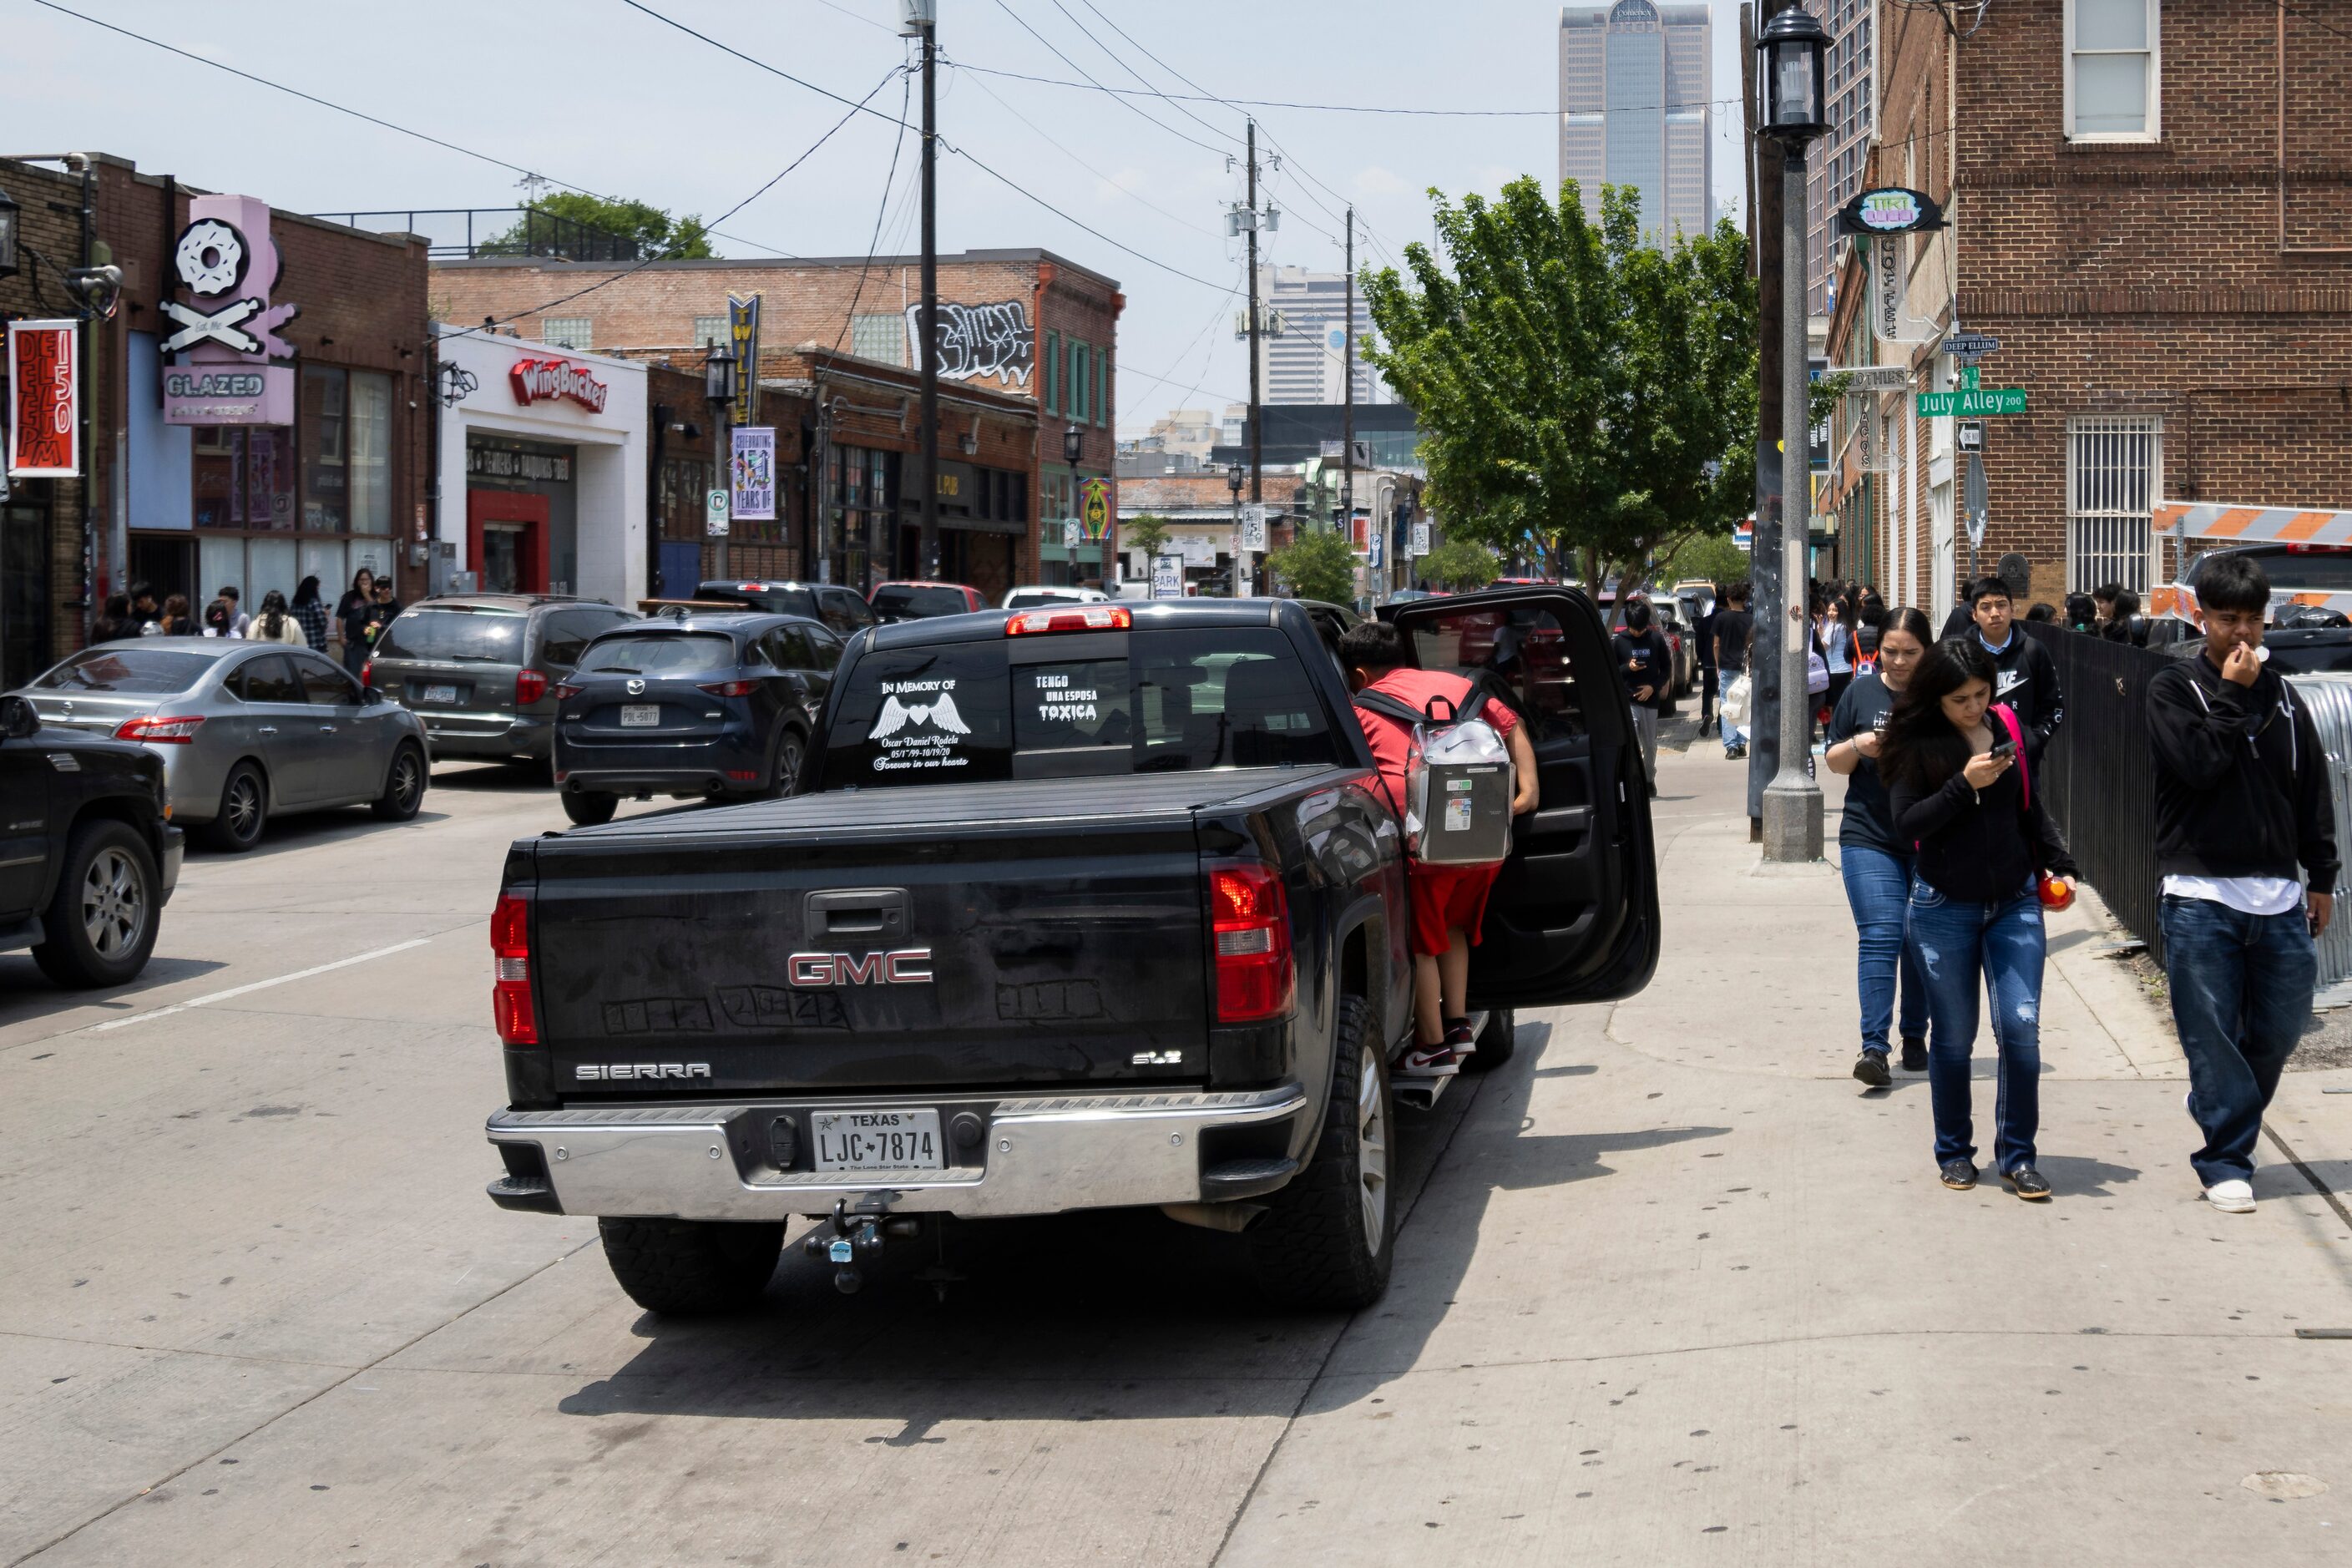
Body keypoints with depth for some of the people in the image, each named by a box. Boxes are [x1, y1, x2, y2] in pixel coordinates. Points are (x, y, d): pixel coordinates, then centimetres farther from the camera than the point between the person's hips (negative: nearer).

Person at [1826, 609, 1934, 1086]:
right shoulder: (1860, 693, 5)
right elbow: (1833, 761, 12)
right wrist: (1859, 747, -10)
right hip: (1869, 837, -1)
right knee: (1879, 937, -10)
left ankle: (1915, 1037, 24)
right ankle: (1873, 1047, -14)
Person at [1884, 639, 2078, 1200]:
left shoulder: (2008, 729, 4)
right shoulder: (1916, 744, -6)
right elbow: (1906, 824, -13)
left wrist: (2060, 862, 6)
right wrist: (1964, 784, -21)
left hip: (2015, 903, 2)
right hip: (1943, 907, -2)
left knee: (2021, 1026, -7)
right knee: (1954, 1036, 6)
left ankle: (2017, 1155, 4)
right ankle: (1954, 1151, 21)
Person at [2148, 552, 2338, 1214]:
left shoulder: (2281, 696, 11)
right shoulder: (2173, 688, -1)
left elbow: (2313, 789, 15)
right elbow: (2199, 763, -16)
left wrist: (2321, 877, 13)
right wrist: (2231, 695, -10)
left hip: (2277, 896, 4)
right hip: (2200, 897, -4)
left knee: (2280, 1028, 8)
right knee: (2212, 1035, -3)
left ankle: (2226, 1113, 31)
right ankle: (2226, 1161, 4)